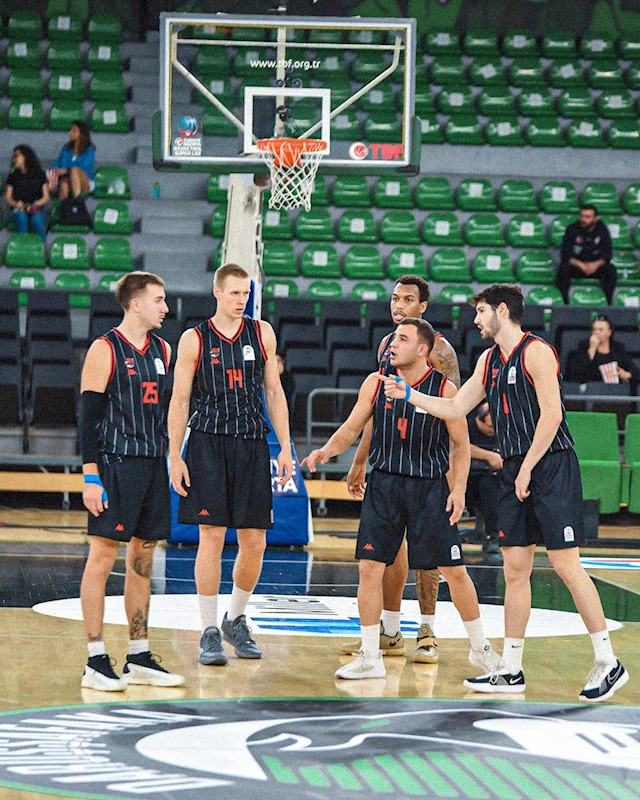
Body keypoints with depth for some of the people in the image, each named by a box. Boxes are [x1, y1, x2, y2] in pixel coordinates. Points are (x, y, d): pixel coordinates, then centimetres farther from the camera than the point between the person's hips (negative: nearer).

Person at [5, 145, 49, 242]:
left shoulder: (40, 175, 12)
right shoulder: (13, 177, 17)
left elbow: (46, 197, 8)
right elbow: (7, 198, 11)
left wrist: (35, 205, -11)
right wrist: (16, 204, -11)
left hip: (36, 209, -1)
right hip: (18, 209, 1)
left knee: (37, 220, -35)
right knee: (21, 217, -35)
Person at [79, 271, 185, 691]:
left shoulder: (162, 350, 13)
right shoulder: (105, 350, -8)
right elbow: (89, 416, -11)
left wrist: (169, 460, 17)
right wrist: (91, 477, -15)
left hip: (153, 465, 7)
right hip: (115, 465, -7)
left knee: (143, 561, 10)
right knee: (103, 558, -7)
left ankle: (139, 658, 15)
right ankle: (96, 661, -5)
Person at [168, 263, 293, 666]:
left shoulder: (262, 333, 8)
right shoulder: (194, 340, 0)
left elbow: (274, 391, 11)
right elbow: (180, 400, 0)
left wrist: (285, 447, 5)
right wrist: (175, 456, -6)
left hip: (253, 444, 3)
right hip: (208, 443, -3)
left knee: (255, 541, 3)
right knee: (212, 536, -7)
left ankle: (236, 620, 23)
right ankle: (210, 632, 1)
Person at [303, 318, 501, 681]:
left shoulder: (445, 389, -8)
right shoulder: (376, 383, 0)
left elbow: (461, 444, -2)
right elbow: (352, 429, 5)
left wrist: (459, 489, -12)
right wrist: (327, 450, -14)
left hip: (429, 487, -2)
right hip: (384, 484, 2)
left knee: (455, 570, 2)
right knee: (370, 567, -5)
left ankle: (481, 648, 20)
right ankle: (370, 657, 4)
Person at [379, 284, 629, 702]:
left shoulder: (536, 352, -10)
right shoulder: (489, 359, 16)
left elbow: (551, 415, -16)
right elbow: (455, 408, 22)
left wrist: (527, 469, -16)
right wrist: (409, 395, 14)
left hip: (551, 468, -8)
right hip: (515, 472, 8)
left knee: (566, 565, -10)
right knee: (515, 568, 6)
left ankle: (608, 663, -4)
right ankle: (511, 671, 10)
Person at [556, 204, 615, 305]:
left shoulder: (602, 230, -2)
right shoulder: (572, 229, -7)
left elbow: (607, 255, -6)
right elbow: (565, 254, -14)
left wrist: (597, 264, -29)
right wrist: (580, 264, -31)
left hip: (596, 266, 1)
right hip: (575, 265, -1)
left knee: (610, 269, -29)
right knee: (563, 267, -33)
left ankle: (607, 304, -25)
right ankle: (563, 303, -28)